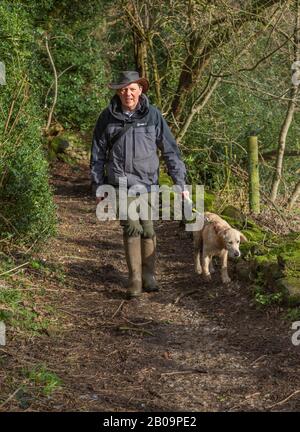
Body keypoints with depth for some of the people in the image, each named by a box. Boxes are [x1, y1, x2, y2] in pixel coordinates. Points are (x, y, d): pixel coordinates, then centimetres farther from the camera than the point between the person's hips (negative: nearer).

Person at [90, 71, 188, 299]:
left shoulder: (153, 115, 0)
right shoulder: (108, 117, 1)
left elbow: (170, 149, 2)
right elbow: (98, 154, 9)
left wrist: (181, 183, 0)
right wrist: (98, 187, 9)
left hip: (148, 182, 1)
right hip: (121, 181, -1)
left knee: (148, 229, 4)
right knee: (132, 228, -12)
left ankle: (149, 277, 20)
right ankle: (135, 280, -5)